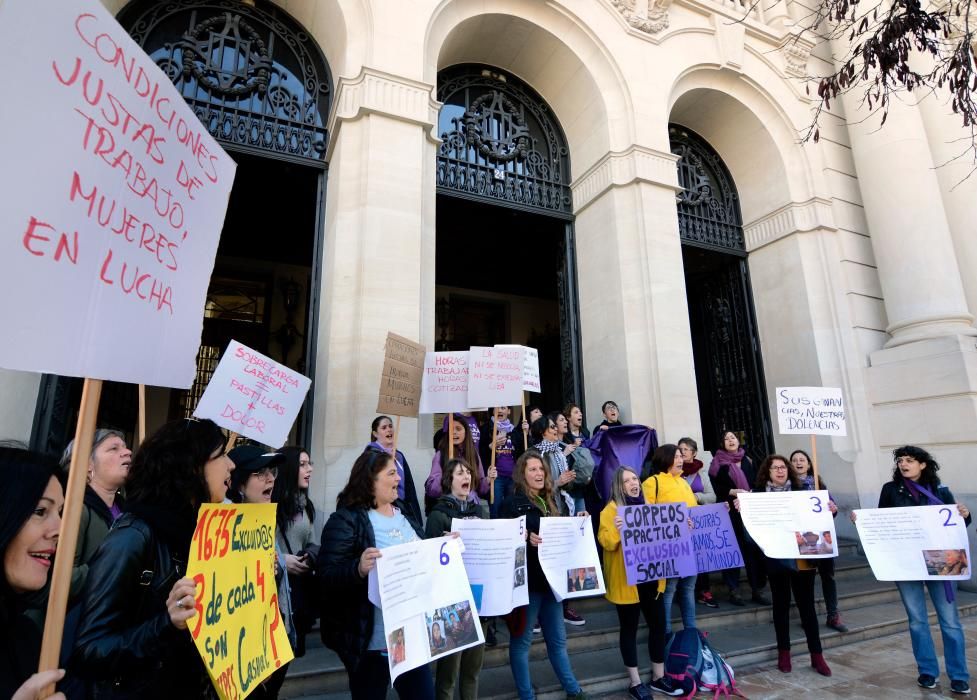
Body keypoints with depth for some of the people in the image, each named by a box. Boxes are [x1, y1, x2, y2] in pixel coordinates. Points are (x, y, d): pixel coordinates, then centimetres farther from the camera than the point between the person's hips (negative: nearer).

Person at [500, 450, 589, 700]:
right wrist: (527, 539, -30)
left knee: (557, 639, 19)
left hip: (550, 579, 7)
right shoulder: (513, 503, -8)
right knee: (522, 640, 7)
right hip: (527, 580, -6)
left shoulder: (549, 502, 13)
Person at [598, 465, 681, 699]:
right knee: (629, 628, 6)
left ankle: (659, 676, 30)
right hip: (627, 580, -6)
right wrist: (616, 530, -38)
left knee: (659, 624, 13)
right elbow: (606, 542, -19)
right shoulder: (611, 510, -9)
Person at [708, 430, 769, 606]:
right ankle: (734, 590, 6)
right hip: (728, 511, -3)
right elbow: (717, 488, -4)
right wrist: (733, 491, -18)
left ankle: (757, 589, 8)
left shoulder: (747, 461, 16)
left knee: (753, 548, -1)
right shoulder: (717, 463, 4)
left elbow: (756, 483, 11)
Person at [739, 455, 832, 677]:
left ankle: (816, 655, 19)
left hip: (802, 557, 1)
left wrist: (831, 511, -12)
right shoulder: (758, 494, -1)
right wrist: (742, 509, -20)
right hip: (776, 558, -1)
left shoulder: (800, 491, 3)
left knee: (806, 604, 7)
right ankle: (784, 653, 23)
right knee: (781, 603, 11)